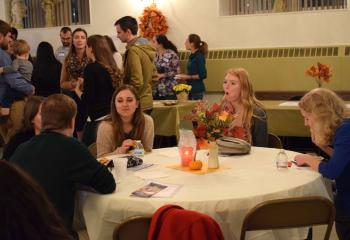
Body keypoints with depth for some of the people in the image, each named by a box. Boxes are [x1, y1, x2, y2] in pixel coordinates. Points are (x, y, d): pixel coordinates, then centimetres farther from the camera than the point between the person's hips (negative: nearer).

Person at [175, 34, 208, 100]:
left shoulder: (199, 57, -13)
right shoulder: (192, 56, 11)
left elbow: (203, 75, -16)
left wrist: (188, 77, -13)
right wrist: (184, 77, 4)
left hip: (197, 89, -8)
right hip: (190, 88, 8)